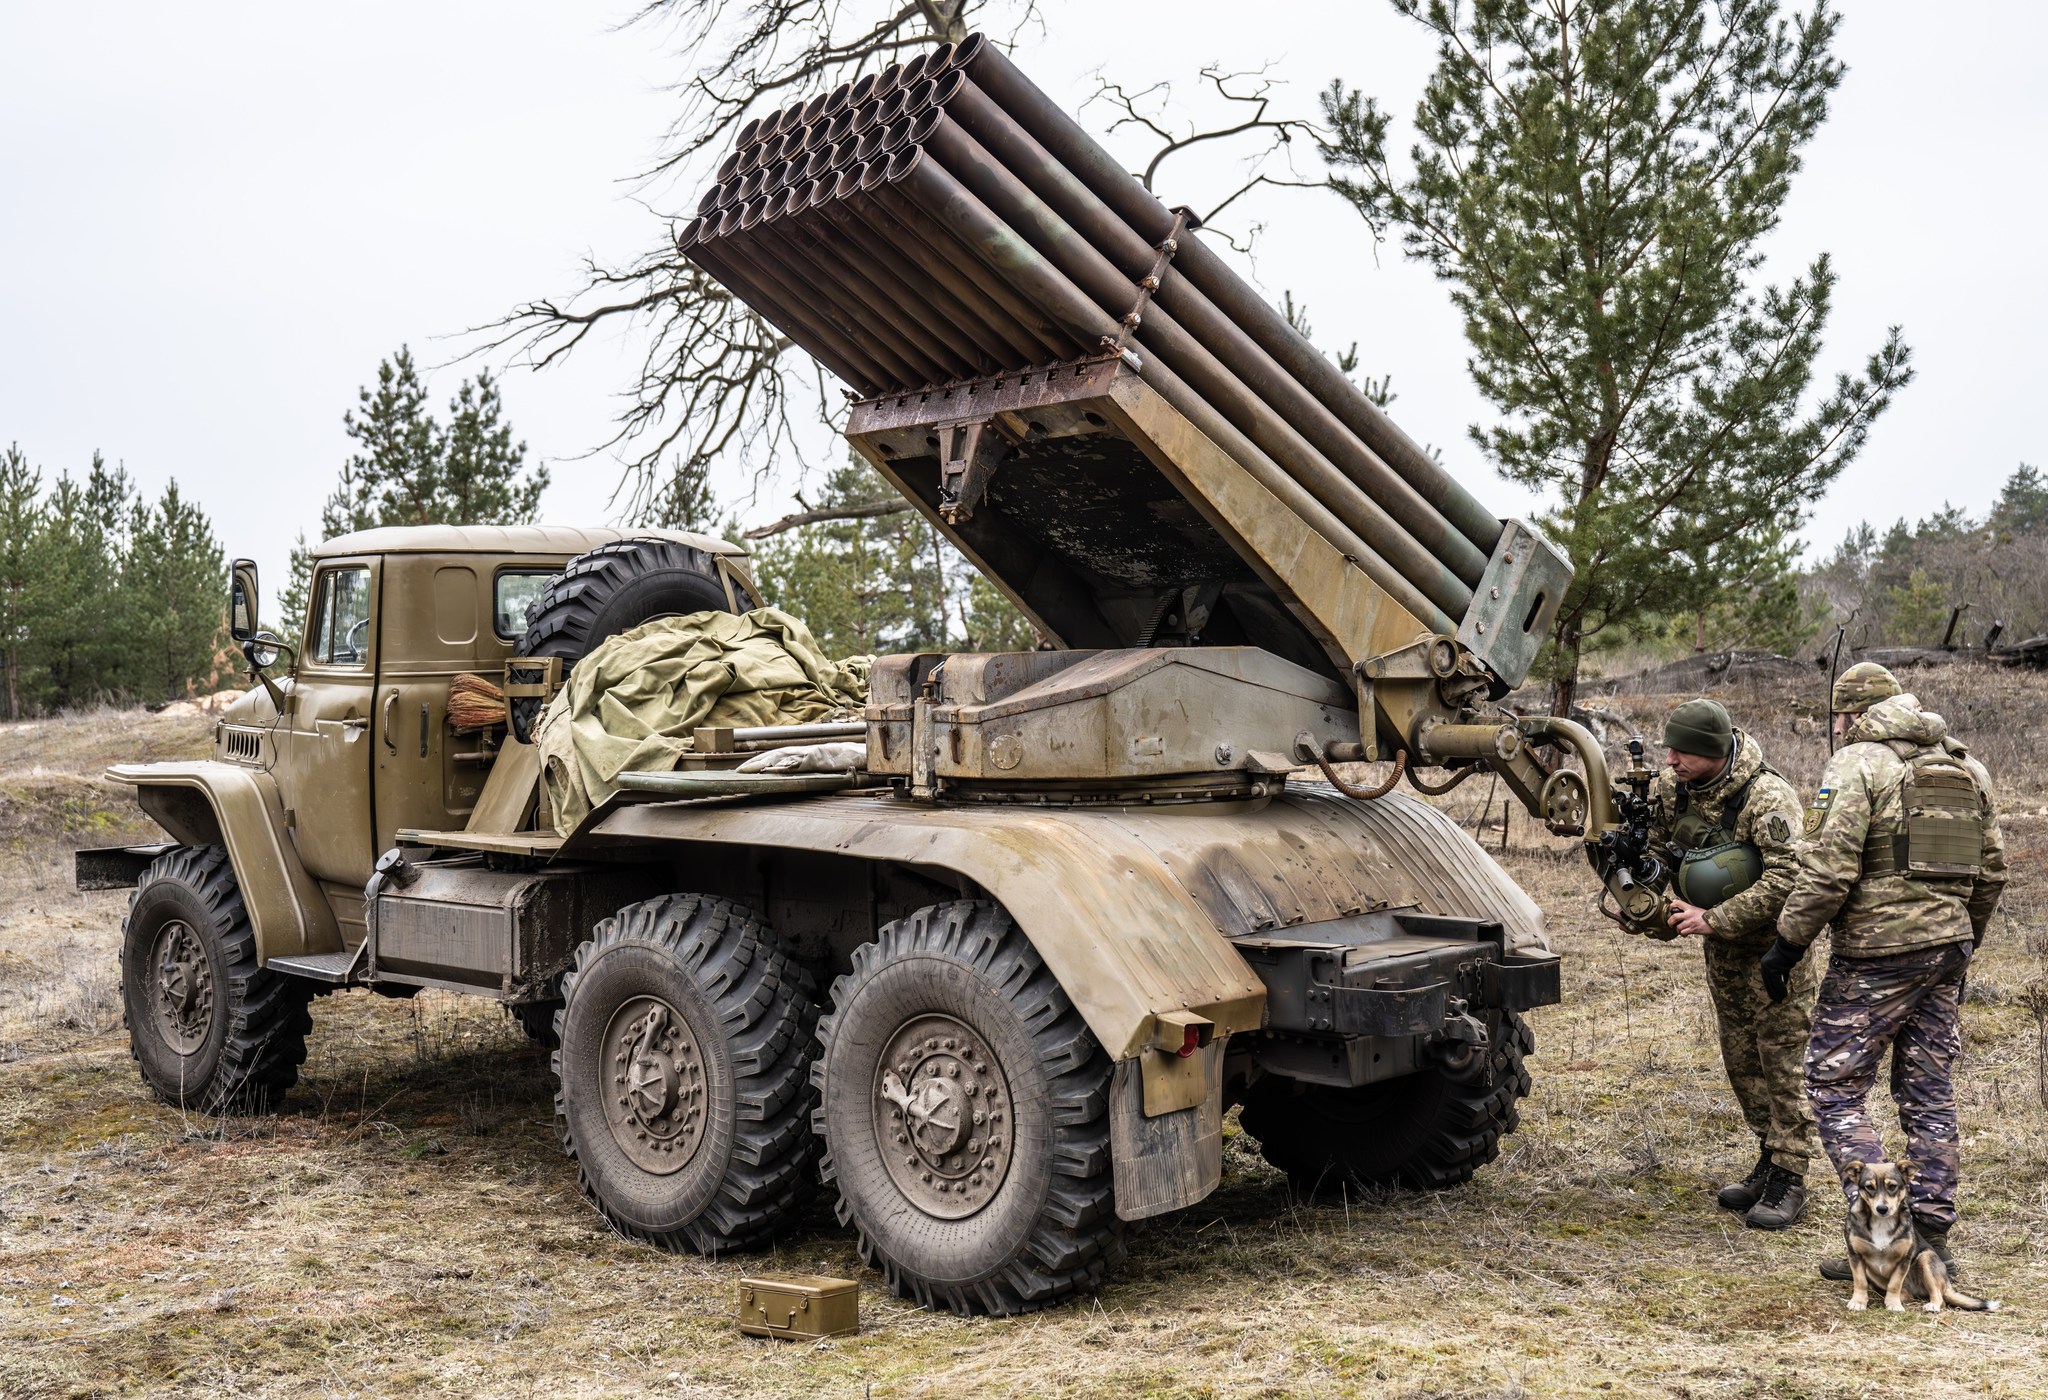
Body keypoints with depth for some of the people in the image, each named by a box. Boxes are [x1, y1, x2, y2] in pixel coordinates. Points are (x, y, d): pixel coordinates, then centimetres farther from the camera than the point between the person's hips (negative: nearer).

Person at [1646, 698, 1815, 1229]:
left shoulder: (1768, 797, -26)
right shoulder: (1672, 787, -6)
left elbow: (1786, 879, -32)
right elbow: (1652, 844, 10)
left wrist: (1711, 920, -29)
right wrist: (1669, 900, -8)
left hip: (1774, 943, -7)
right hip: (1721, 946, 7)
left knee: (1783, 1059, -3)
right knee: (1741, 1059, 14)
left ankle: (1789, 1180, 3)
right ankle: (1769, 1162, 26)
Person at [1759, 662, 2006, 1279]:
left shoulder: (1856, 765, -10)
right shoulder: (1967, 769, 12)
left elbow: (1828, 870, -18)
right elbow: (1991, 872, 16)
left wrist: (1787, 944, -9)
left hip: (1876, 955, -7)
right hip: (1947, 947, 7)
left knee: (1834, 1089, 0)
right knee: (1929, 1095, 12)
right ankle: (1932, 1239, 15)